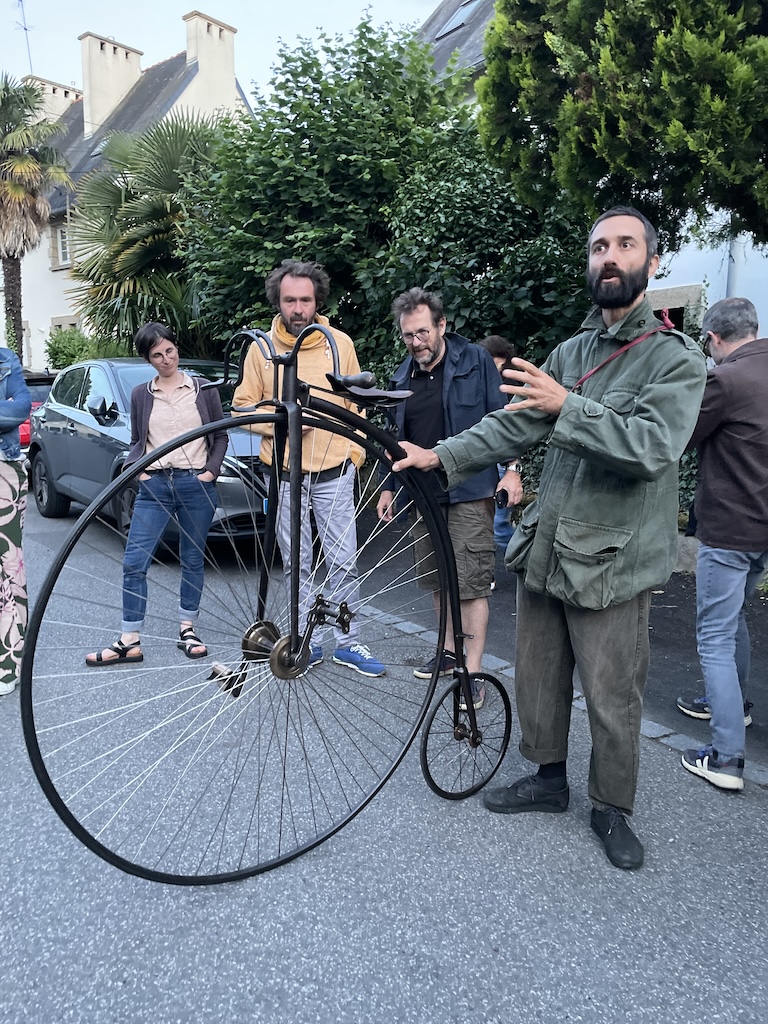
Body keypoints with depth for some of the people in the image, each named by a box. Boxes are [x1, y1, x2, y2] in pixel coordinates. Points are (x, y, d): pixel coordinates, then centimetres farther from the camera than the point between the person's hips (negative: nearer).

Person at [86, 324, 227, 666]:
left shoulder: (203, 390, 5)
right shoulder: (141, 395, 10)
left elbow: (221, 436, 9)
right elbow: (137, 441, 16)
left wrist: (211, 470, -4)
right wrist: (135, 468, -3)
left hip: (196, 484, -1)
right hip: (154, 486, 1)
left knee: (193, 561, 8)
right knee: (133, 562, -5)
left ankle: (187, 630, 22)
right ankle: (129, 642, 2)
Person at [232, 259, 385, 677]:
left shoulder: (340, 343, 1)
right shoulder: (261, 349, 0)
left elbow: (357, 403, 8)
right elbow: (243, 407, 4)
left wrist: (355, 451, 1)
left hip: (334, 474, 0)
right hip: (285, 475, 1)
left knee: (343, 562, 2)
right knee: (297, 565, 10)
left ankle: (348, 643, 16)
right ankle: (305, 643, 23)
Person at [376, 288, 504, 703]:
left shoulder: (475, 361, -3)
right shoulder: (402, 377, 12)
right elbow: (397, 437, 20)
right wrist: (388, 486, 18)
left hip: (469, 492, -6)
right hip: (423, 494, 6)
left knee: (471, 583, -6)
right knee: (435, 579, 13)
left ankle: (472, 671, 1)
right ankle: (449, 651, 29)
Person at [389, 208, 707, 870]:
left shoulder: (676, 360, -7)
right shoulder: (571, 352, 10)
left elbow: (652, 447, -22)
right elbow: (513, 425, 7)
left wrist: (567, 406, -31)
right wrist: (439, 456, -2)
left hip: (611, 564, -5)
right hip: (545, 548, 6)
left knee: (612, 700, 6)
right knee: (537, 680, 16)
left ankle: (612, 808, 29)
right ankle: (548, 778, 38)